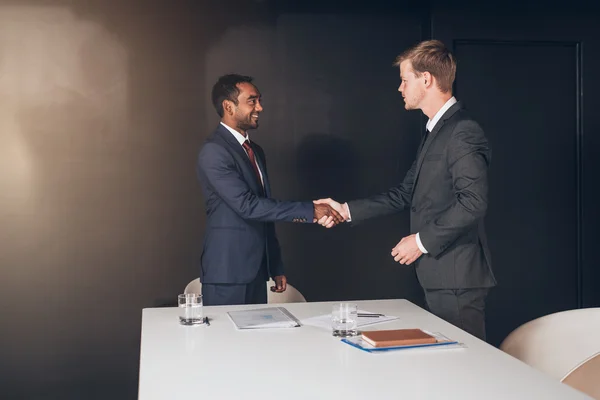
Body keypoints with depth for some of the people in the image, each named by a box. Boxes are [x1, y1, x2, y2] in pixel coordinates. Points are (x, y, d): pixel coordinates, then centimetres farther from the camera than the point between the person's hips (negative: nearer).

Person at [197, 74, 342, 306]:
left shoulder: (256, 151, 14)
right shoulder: (214, 151, -14)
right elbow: (247, 205, -23)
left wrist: (276, 267, 16)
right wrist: (310, 211, -24)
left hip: (257, 271, 8)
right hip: (227, 272, -8)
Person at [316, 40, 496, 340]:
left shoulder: (463, 132, -14)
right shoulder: (435, 131, 17)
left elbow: (473, 202, -23)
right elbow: (406, 193, 19)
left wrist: (422, 240, -17)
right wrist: (347, 210, 15)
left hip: (457, 277, -10)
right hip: (437, 275, 10)